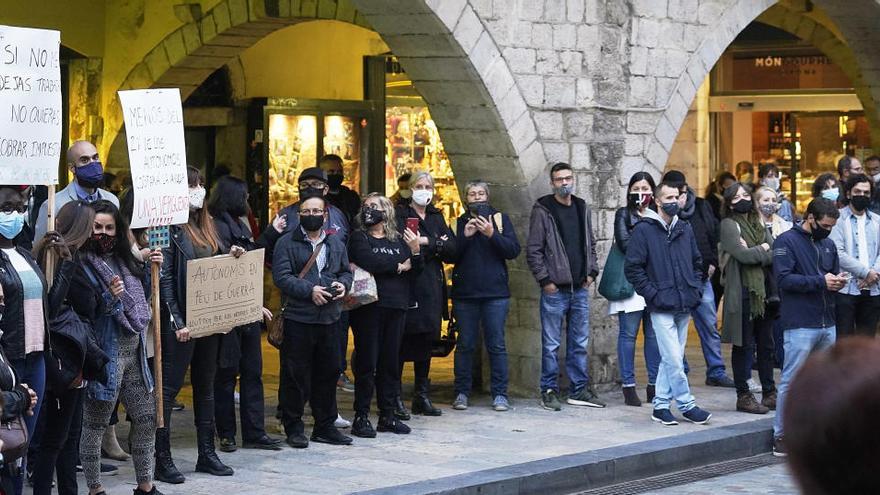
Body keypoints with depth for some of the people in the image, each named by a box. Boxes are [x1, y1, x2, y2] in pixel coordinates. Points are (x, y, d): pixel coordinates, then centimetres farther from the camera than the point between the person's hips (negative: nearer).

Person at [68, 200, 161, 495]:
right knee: (94, 424, 1)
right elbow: (83, 311, -18)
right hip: (105, 356, -8)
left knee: (147, 417, 11)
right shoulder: (82, 266, -11)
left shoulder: (122, 260, 14)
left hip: (133, 354, 8)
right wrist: (108, 297, -28)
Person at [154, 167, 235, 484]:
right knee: (170, 387, -4)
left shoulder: (207, 226, 14)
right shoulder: (171, 228, -10)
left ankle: (207, 454, 20)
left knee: (205, 386, 13)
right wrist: (177, 322, -19)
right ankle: (162, 460, -1)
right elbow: (165, 277, -15)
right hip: (181, 321, -8)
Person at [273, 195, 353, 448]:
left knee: (328, 372, 10)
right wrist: (310, 291, -18)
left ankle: (325, 425, 21)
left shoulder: (336, 243, 15)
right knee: (295, 373, -2)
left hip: (329, 318, 5)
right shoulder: (287, 243, -3)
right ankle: (293, 427, 8)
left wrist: (343, 284, -1)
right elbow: (281, 276, -11)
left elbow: (346, 271, 22)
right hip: (297, 318, -5)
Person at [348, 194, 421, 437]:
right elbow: (368, 261, -16)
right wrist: (398, 266, -5)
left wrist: (415, 251, -8)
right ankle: (361, 417, 1)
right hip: (369, 306, -4)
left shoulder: (399, 240, 15)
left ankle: (388, 415, 15)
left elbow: (415, 271, 10)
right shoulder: (359, 238, 2)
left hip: (396, 307, 4)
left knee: (391, 361, 8)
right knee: (367, 361, -4)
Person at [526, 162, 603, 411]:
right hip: (555, 289, -5)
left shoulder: (582, 209, 12)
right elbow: (533, 250, -7)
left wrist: (591, 271, 7)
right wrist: (545, 280, -12)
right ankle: (549, 391, 7)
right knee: (551, 344, 0)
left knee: (580, 343, 9)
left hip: (580, 288, 5)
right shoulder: (543, 211, -5)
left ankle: (579, 390, 16)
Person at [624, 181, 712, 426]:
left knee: (671, 359, 10)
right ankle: (687, 405, 1)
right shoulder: (644, 230, -5)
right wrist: (653, 294, -11)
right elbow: (632, 268, -7)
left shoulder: (685, 229, 13)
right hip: (662, 307, -6)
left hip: (684, 305, 6)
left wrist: (695, 290, 9)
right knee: (674, 360, -8)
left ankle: (661, 406, 17)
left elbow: (697, 263, 23)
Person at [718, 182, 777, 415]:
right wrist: (763, 249, -2)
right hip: (743, 292, -6)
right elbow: (743, 254, -18)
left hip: (765, 291, 6)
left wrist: (754, 252, -11)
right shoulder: (729, 225, -4)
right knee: (744, 345, -1)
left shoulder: (759, 224, 15)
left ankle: (769, 393, 19)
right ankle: (743, 396, 5)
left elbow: (776, 255, 3)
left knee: (766, 344, 11)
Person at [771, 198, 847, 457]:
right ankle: (781, 435, 2)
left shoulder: (828, 244, 16)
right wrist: (820, 281, -19)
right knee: (791, 381, -5)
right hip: (800, 325, -7)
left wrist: (838, 281, 1)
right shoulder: (787, 241, -6)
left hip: (827, 325, 7)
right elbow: (783, 278, -16)